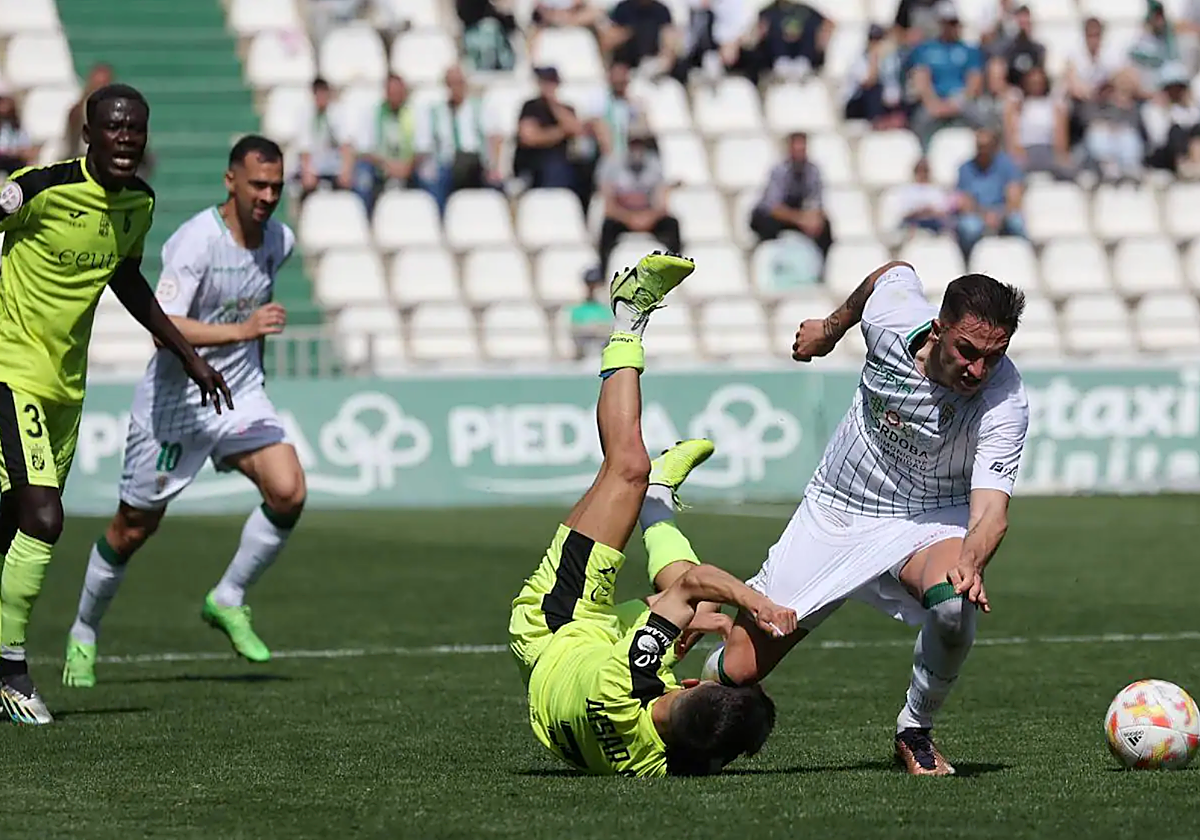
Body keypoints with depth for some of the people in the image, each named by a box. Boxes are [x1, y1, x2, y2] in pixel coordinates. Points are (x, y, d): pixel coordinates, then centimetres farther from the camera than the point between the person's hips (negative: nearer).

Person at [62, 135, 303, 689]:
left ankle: (227, 601, 2)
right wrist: (241, 330, -40)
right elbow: (164, 326, -33)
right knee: (134, 527, 6)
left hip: (241, 394, 5)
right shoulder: (196, 241, -21)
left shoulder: (279, 240, 0)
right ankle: (83, 633, 29)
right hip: (175, 399, -5)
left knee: (287, 492, -18)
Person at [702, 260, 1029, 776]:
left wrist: (970, 563, -57)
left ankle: (915, 732, -9)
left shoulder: (1004, 403, -27)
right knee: (737, 670, -5)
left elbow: (991, 510, -35)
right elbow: (895, 272, 7)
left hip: (927, 522, -2)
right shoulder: (894, 311, -19)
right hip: (833, 514, 2)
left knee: (954, 603, -38)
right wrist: (831, 328, 24)